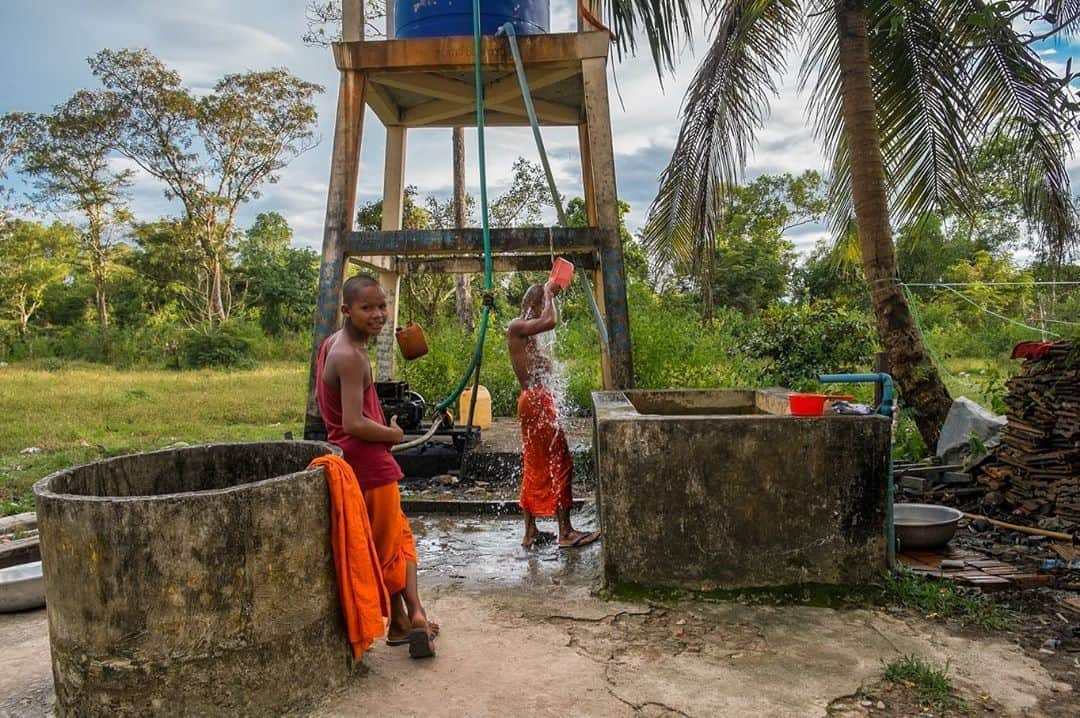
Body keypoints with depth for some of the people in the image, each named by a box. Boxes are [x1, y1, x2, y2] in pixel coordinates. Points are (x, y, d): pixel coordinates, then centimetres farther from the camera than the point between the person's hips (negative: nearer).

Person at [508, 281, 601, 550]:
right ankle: (565, 532, 0)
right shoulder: (517, 326, -13)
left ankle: (531, 532, 19)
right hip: (537, 400, -11)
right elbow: (550, 321, -29)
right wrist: (548, 294, -15)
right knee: (559, 464, -5)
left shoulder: (525, 329, 16)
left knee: (536, 467, 13)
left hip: (537, 400, 11)